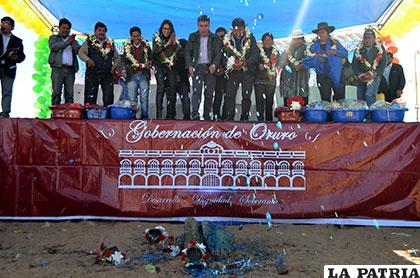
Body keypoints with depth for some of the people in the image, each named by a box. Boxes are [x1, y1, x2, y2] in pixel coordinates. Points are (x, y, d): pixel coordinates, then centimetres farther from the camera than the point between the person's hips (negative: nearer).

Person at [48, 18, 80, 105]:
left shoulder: (73, 40, 22)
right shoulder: (54, 38, 16)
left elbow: (79, 51, 7)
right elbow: (53, 46, -6)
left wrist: (73, 42, -8)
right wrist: (67, 42, -12)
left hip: (70, 69, 3)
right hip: (58, 68, -2)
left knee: (69, 94, 0)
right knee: (56, 92, -8)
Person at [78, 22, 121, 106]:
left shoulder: (110, 43, 15)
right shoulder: (89, 41, 7)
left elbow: (117, 57, 20)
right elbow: (81, 52, -1)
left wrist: (115, 65, 1)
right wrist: (87, 59, -20)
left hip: (107, 74, 2)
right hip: (92, 73, -2)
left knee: (109, 98, 0)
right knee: (90, 97, -1)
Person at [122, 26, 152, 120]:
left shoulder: (146, 46, 10)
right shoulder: (128, 47, 10)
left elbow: (151, 59, 13)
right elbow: (124, 61, 6)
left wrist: (148, 64, -11)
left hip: (144, 75, 0)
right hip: (131, 76, 0)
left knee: (144, 98, -1)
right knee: (132, 99, -2)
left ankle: (144, 116, 4)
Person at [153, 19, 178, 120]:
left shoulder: (174, 39, 13)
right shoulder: (157, 38, 7)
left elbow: (178, 53, 4)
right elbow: (155, 50, -11)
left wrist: (174, 44, -9)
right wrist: (167, 44, -12)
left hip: (171, 67, 3)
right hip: (160, 66, -2)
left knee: (172, 88, -4)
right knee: (161, 87, -16)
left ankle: (170, 114, 3)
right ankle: (159, 113, -15)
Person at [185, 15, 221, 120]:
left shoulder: (214, 38, 9)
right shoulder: (193, 37, 10)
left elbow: (218, 53, 3)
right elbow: (188, 52, 7)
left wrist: (214, 64, -16)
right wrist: (189, 65, -7)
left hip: (210, 68, 1)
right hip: (197, 67, -1)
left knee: (209, 93, 3)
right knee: (196, 90, -15)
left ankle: (207, 115, 12)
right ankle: (195, 114, -20)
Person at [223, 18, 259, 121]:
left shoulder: (250, 38, 0)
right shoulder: (227, 39, 4)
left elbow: (255, 54, -4)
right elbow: (224, 55, 7)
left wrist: (244, 63, -19)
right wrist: (231, 64, -12)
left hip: (247, 71, -1)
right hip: (233, 72, 1)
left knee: (246, 96, 1)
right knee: (229, 95, -7)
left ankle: (244, 118, 11)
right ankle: (229, 118, -1)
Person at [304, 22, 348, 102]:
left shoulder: (334, 42, 2)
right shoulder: (314, 45, 2)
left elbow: (345, 53, -11)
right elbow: (306, 63, -5)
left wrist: (335, 52, -29)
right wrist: (317, 60, -21)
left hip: (337, 76, 0)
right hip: (322, 77, 0)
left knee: (341, 100, 5)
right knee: (325, 101, 6)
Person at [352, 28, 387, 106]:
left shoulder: (380, 49, 3)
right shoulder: (358, 50, 9)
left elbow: (383, 63, -3)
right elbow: (354, 64, 5)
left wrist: (374, 74, -16)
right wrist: (359, 74, -12)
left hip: (375, 76, -3)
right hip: (362, 78, 3)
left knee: (370, 95, -21)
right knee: (360, 97, 0)